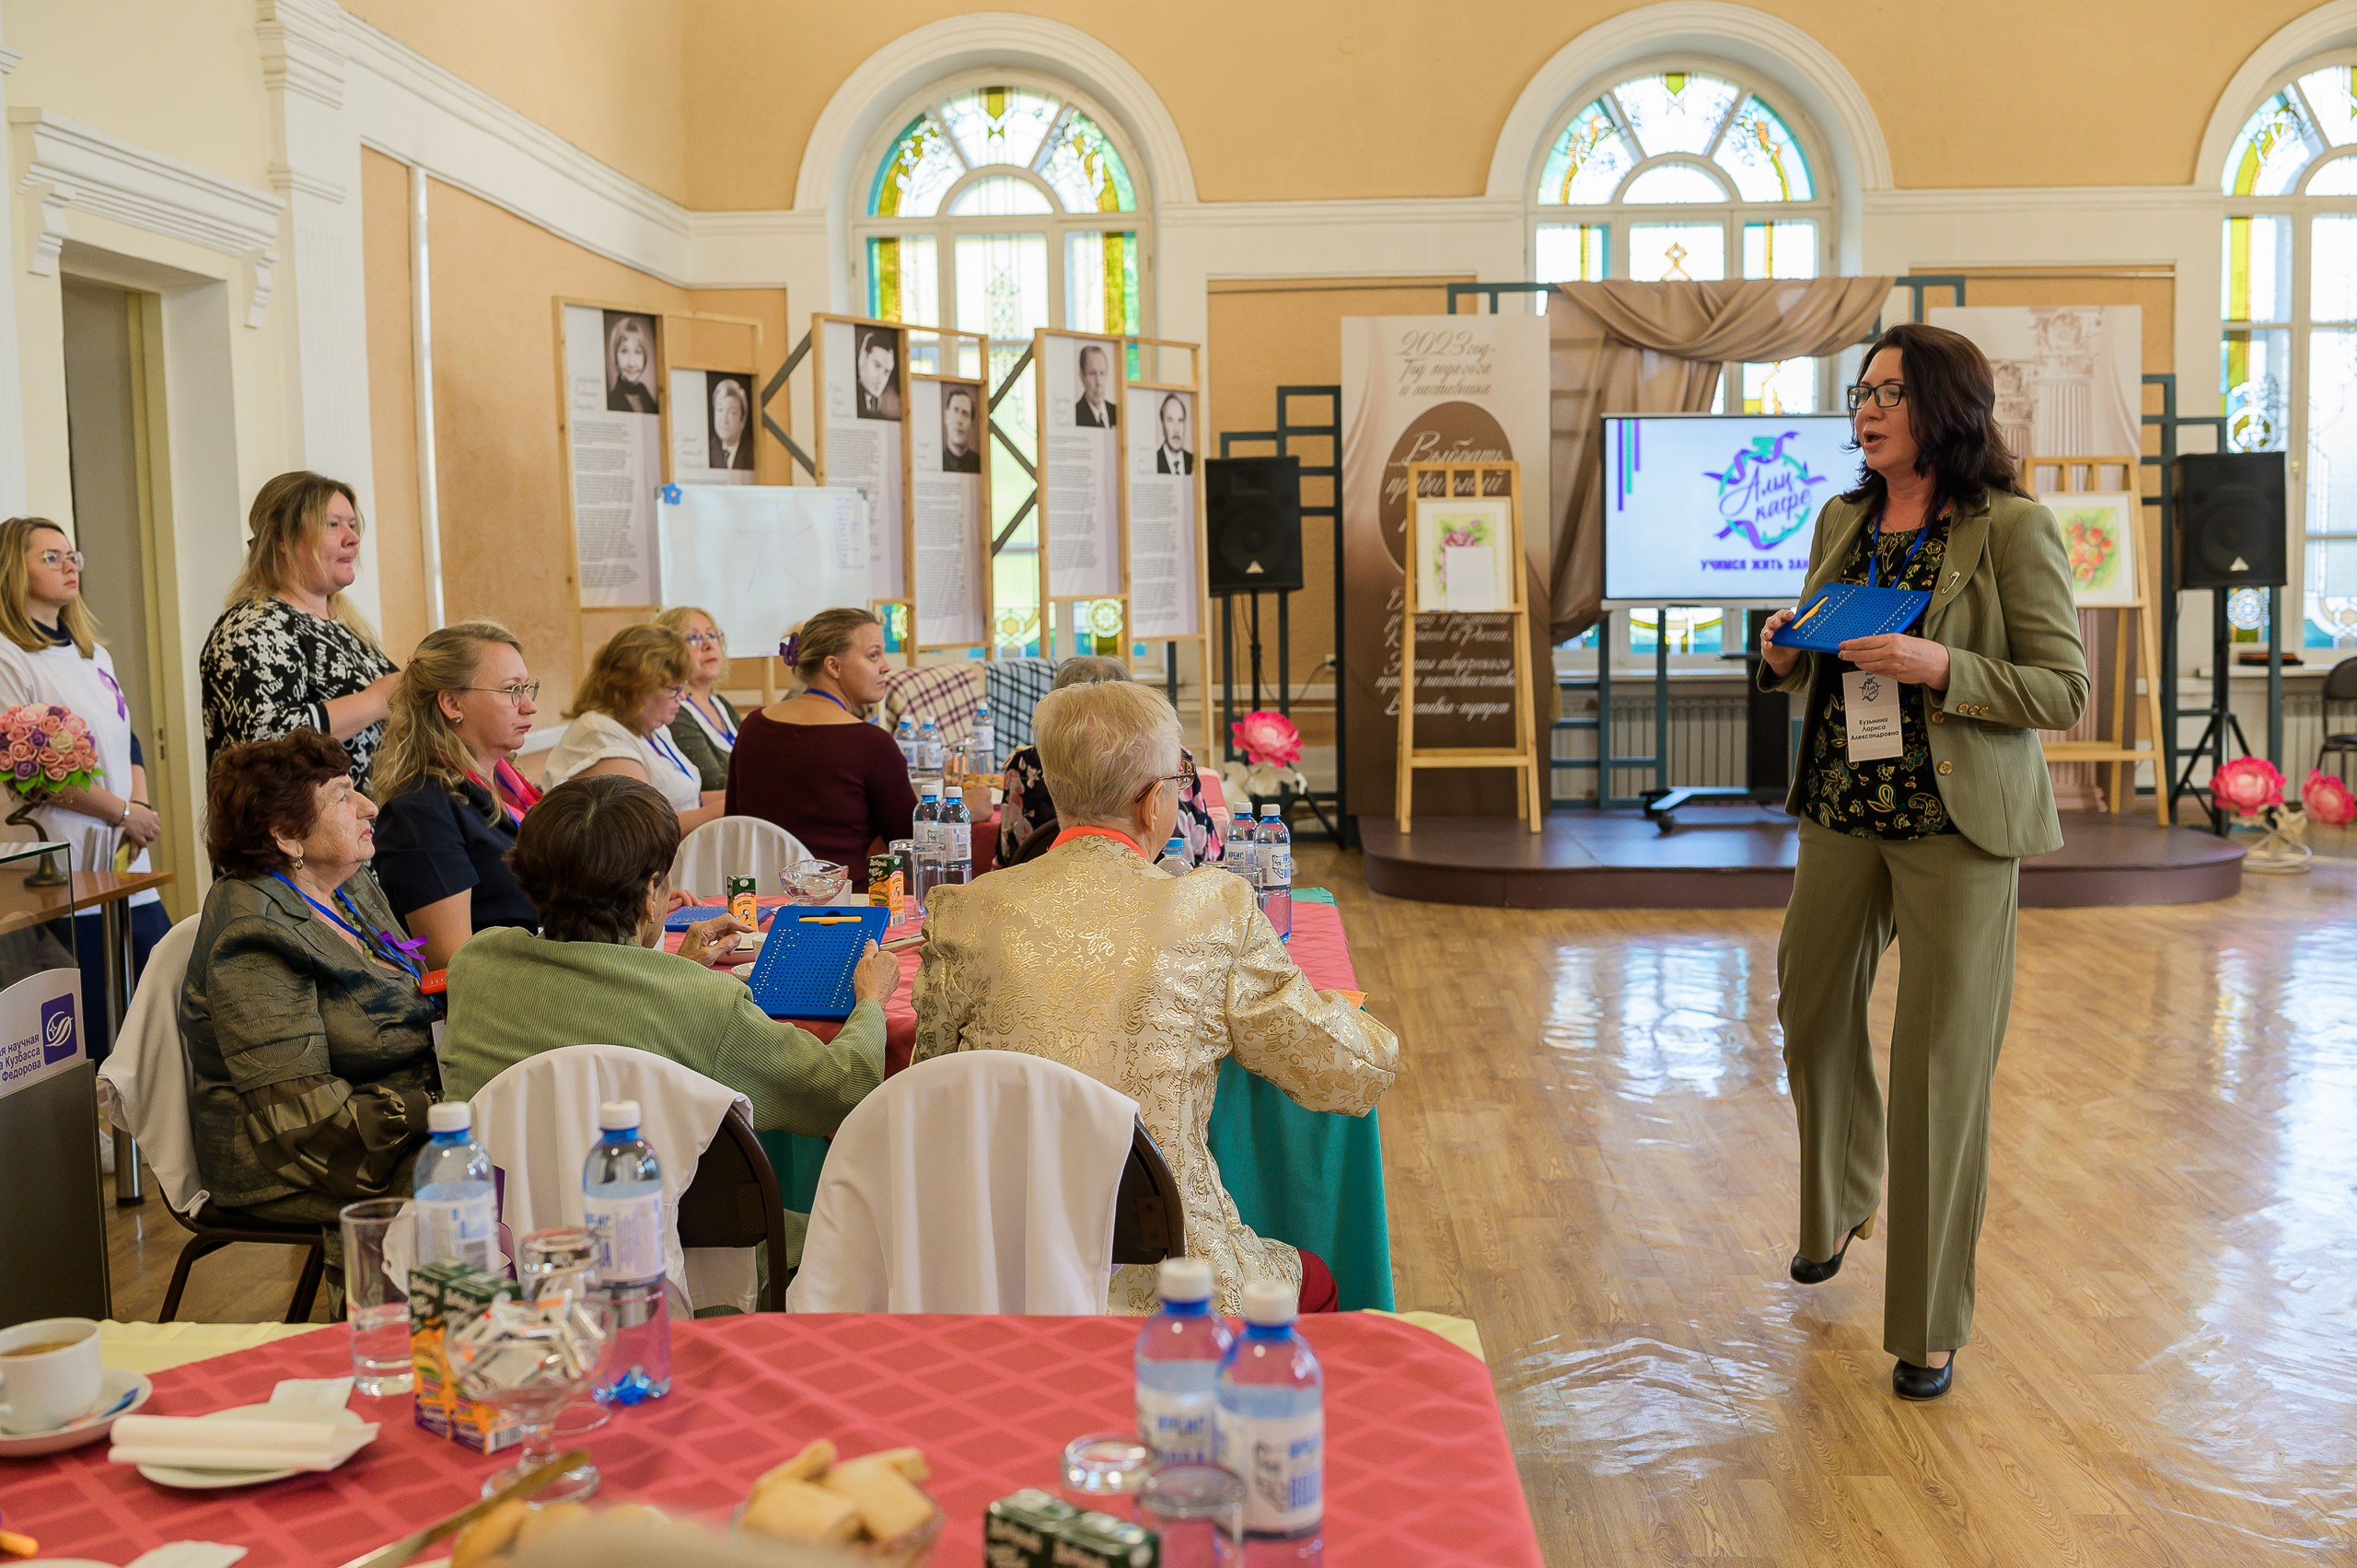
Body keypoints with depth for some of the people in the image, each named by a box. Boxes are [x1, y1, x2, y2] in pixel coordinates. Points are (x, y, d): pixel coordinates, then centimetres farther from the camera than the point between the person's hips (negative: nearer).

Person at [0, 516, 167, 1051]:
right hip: (65, 872, -8)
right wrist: (122, 812, -11)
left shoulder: (94, 655, 17)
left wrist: (141, 802, -1)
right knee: (86, 1025, -5)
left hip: (126, 862, 8)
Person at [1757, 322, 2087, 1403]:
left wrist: (1938, 667, -23)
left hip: (1958, 823, -6)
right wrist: (1783, 656, -4)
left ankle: (1930, 1326, 12)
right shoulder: (1840, 522, 8)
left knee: (1940, 1063, -2)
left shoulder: (2013, 528, -9)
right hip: (1843, 807, 6)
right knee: (1811, 1011, 16)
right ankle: (1838, 1209, 45)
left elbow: (2064, 691, -11)